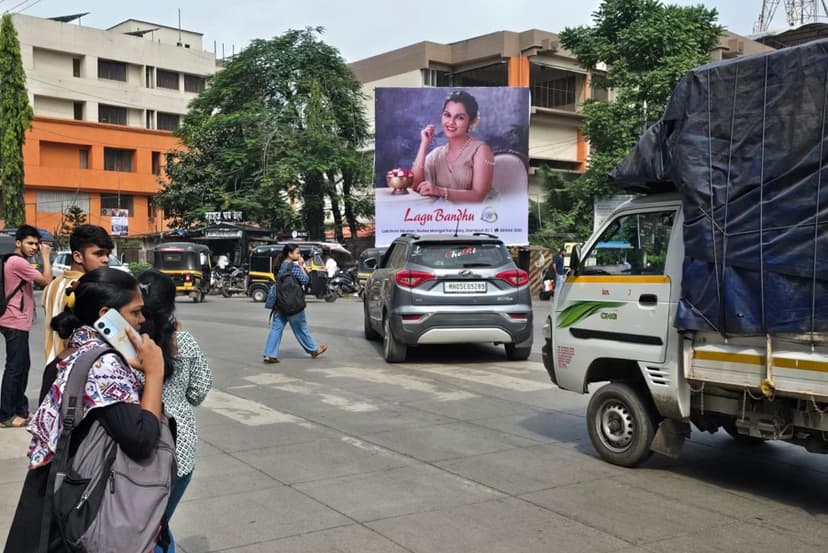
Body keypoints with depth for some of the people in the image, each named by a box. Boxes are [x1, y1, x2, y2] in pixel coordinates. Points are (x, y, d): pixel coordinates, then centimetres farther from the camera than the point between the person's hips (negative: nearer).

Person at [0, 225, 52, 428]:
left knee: (22, 366, 15)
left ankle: (19, 409, 23)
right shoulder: (18, 262, -17)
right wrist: (45, 256, -13)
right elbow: (47, 280, -19)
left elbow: (36, 281, 18)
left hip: (17, 322, 11)